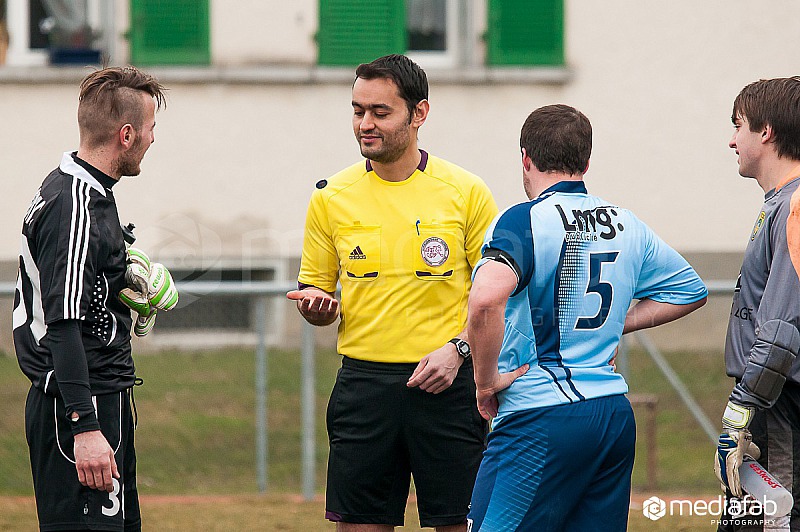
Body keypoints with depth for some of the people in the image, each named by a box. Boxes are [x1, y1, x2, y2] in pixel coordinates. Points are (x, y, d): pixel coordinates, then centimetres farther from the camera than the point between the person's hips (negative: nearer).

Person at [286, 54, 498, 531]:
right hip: (364, 381, 2)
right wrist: (315, 305, -10)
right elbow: (315, 290, 13)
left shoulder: (466, 192, 0)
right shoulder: (332, 198, 5)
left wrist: (457, 350, -12)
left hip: (447, 384, -2)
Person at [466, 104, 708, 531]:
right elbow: (690, 290, 27)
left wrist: (486, 382, -13)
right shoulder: (626, 224, 13)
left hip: (540, 415, -7)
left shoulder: (524, 220, -9)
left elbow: (486, 299, -27)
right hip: (616, 414, 7)